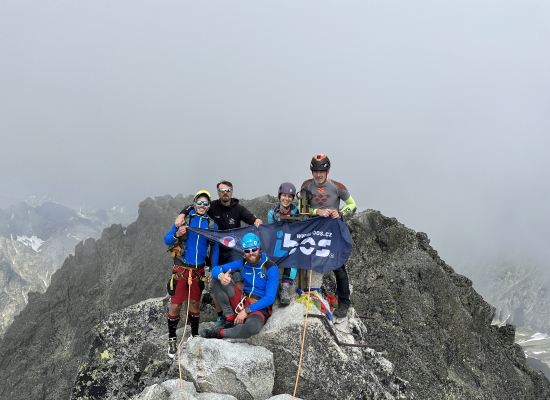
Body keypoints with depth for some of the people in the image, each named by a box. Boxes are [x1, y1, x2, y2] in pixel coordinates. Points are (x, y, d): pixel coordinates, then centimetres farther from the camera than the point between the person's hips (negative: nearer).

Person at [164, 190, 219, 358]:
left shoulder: (212, 225, 2)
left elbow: (215, 249, 6)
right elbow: (166, 240, -7)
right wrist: (177, 235, -28)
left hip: (198, 270, 2)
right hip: (181, 268, -2)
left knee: (195, 303, 14)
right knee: (175, 305, -1)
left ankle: (195, 335, 29)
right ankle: (172, 339, 15)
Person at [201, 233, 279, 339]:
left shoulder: (271, 268, -12)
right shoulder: (243, 263, 1)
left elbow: (270, 298, -16)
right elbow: (215, 269, -2)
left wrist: (247, 310, -23)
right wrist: (221, 275, -28)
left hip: (259, 308, -5)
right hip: (242, 301, 5)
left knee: (252, 326, -42)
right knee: (216, 278, -10)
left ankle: (219, 333, -15)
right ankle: (230, 318, -6)